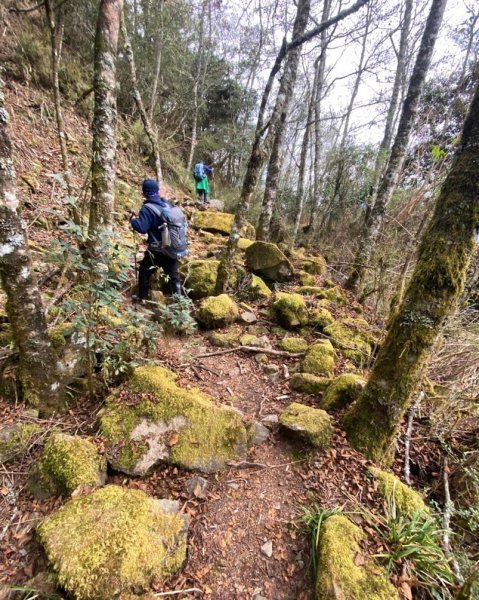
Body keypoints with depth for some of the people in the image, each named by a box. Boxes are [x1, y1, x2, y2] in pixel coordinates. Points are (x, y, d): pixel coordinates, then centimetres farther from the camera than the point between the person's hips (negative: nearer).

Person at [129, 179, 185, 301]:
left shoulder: (147, 208, -13)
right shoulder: (167, 204, 6)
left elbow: (141, 227, -20)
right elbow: (181, 220, 15)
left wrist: (132, 219, -3)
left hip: (157, 250, -5)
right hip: (173, 248, 5)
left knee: (144, 270, 15)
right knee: (174, 275, 14)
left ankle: (142, 297, 23)